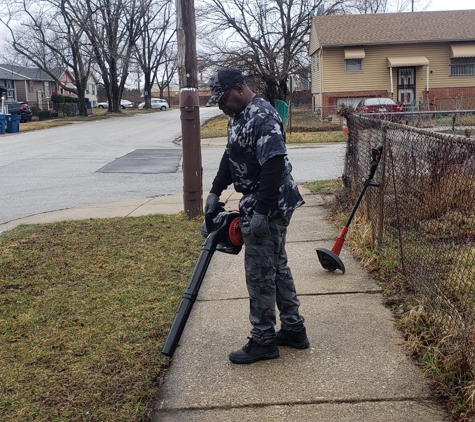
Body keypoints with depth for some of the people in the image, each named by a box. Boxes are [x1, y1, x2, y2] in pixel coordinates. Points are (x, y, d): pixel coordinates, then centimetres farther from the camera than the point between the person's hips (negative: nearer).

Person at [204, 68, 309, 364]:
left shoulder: (263, 118, -21)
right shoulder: (238, 116, 13)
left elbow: (273, 167, -27)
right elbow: (230, 158, 22)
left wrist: (260, 212, -27)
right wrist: (215, 192, 15)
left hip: (269, 207, -11)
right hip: (259, 206, 11)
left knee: (260, 273, -3)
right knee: (277, 267, 17)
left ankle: (263, 341, 10)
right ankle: (294, 329, 28)